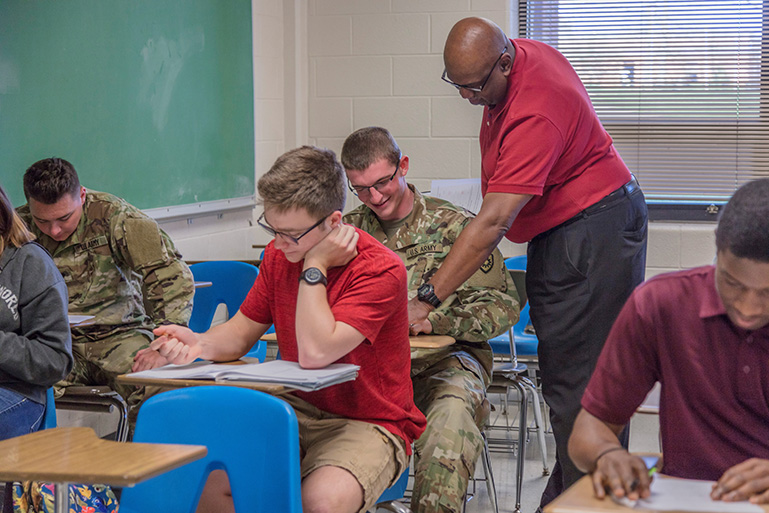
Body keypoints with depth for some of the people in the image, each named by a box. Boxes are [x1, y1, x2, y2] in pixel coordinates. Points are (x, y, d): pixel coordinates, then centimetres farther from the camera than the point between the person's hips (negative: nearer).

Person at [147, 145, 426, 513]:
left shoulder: (380, 270, -19)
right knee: (204, 475, -19)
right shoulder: (279, 254, 2)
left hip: (369, 424, -5)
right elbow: (240, 333, 9)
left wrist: (315, 267, -21)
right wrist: (201, 344, -13)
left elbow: (314, 354, -28)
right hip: (298, 410, 6)